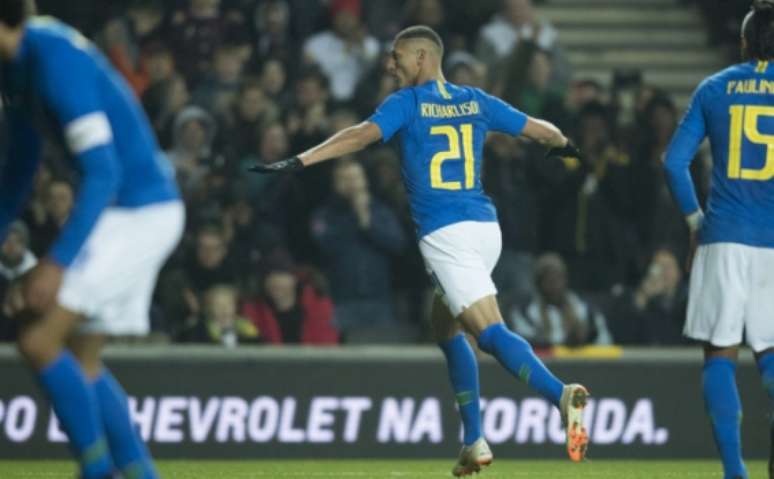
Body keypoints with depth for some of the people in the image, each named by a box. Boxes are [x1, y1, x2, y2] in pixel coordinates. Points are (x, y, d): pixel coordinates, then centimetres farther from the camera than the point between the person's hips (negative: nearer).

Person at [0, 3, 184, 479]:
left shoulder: (56, 61, -23)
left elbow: (103, 172, -27)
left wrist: (57, 262, -30)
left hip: (139, 215, -10)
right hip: (140, 211, 10)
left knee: (38, 342, -13)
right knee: (82, 360, 12)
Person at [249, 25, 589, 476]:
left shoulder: (408, 103, 0)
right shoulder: (476, 102, 15)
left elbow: (362, 135, -16)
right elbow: (540, 129, 24)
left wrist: (299, 161, -21)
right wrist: (565, 145, 47)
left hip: (445, 233, -6)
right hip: (485, 226, 6)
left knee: (491, 332, -16)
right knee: (446, 325, 22)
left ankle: (562, 393, -39)